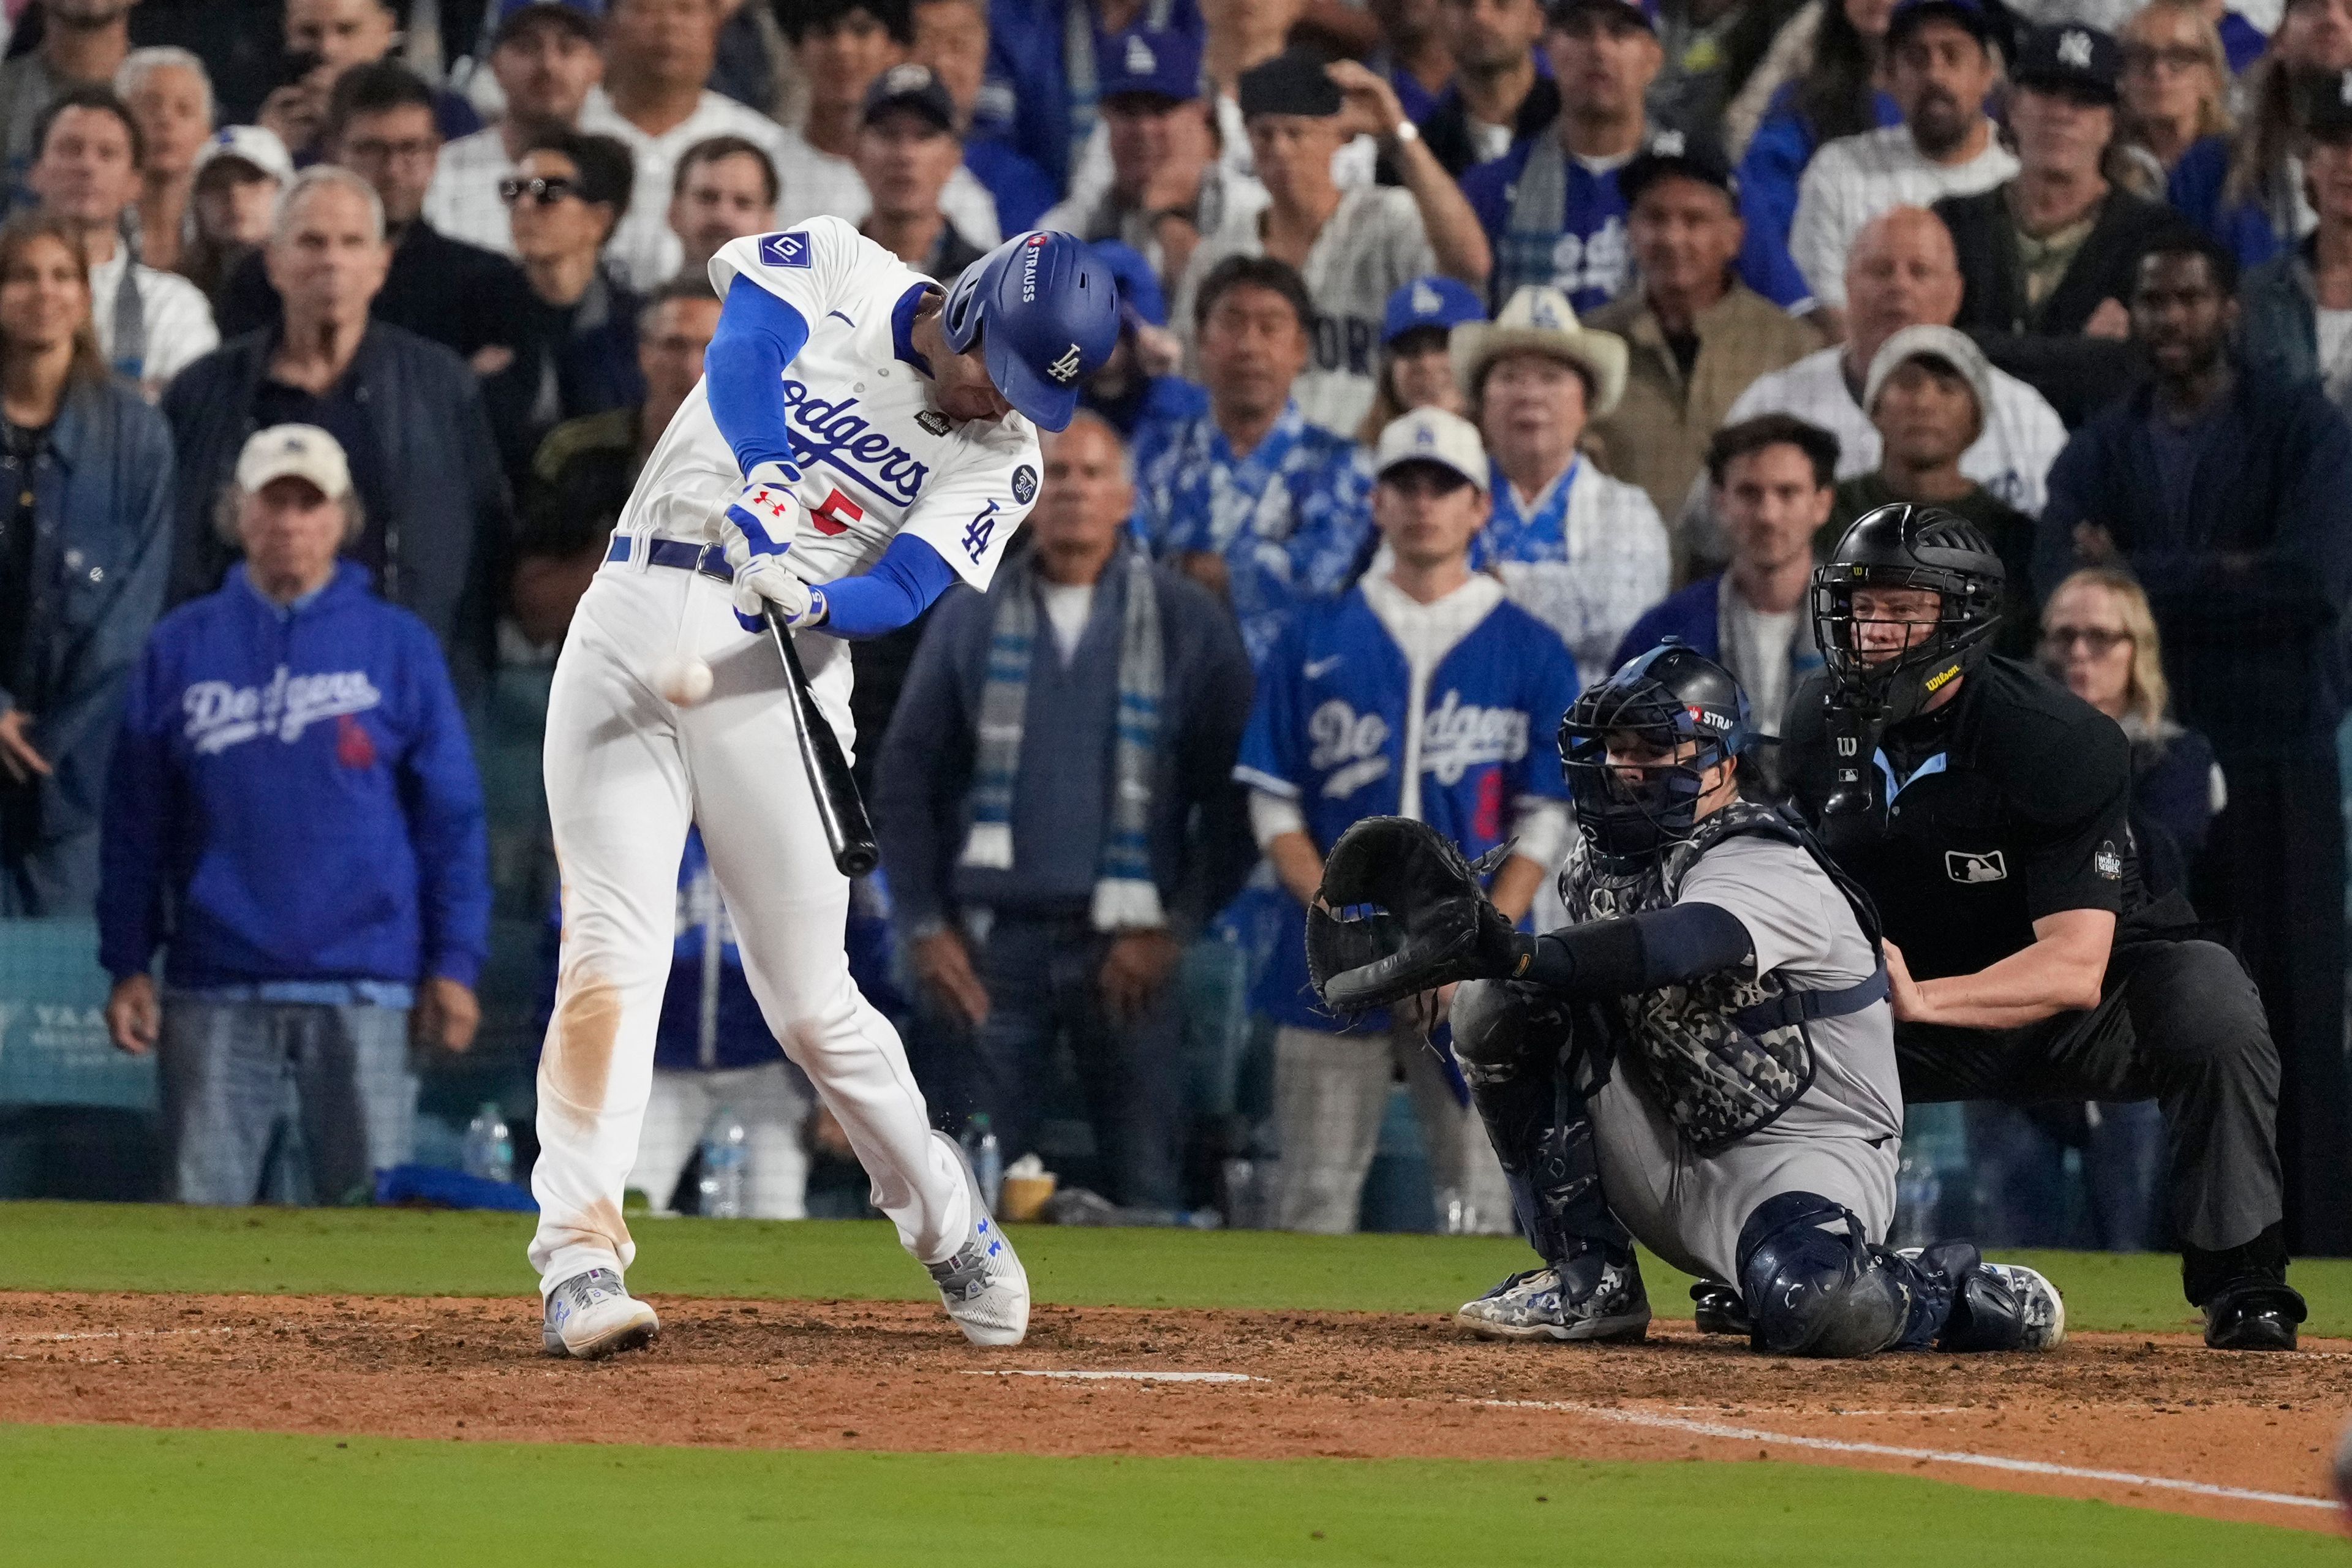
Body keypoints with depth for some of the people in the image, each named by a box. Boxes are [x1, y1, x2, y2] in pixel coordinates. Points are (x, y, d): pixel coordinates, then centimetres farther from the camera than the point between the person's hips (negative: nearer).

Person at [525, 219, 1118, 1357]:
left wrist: (812, 601, -32)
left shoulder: (999, 457, 3)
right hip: (634, 624, -1)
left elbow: (905, 588, -11)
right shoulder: (834, 270, 2)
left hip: (780, 670, 1)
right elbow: (745, 345, -18)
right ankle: (580, 1257, -15)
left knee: (810, 1000, 1)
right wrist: (759, 495, -34)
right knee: (613, 948, -12)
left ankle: (946, 1221, 24)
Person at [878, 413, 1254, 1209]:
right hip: (995, 936, 1)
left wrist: (1175, 927, -6)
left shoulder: (1188, 621, 4)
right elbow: (907, 778, 10)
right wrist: (924, 926, 2)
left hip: (1129, 950, -1)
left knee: (1143, 1181, -3)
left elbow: (1229, 793, 1)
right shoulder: (971, 619, 10)